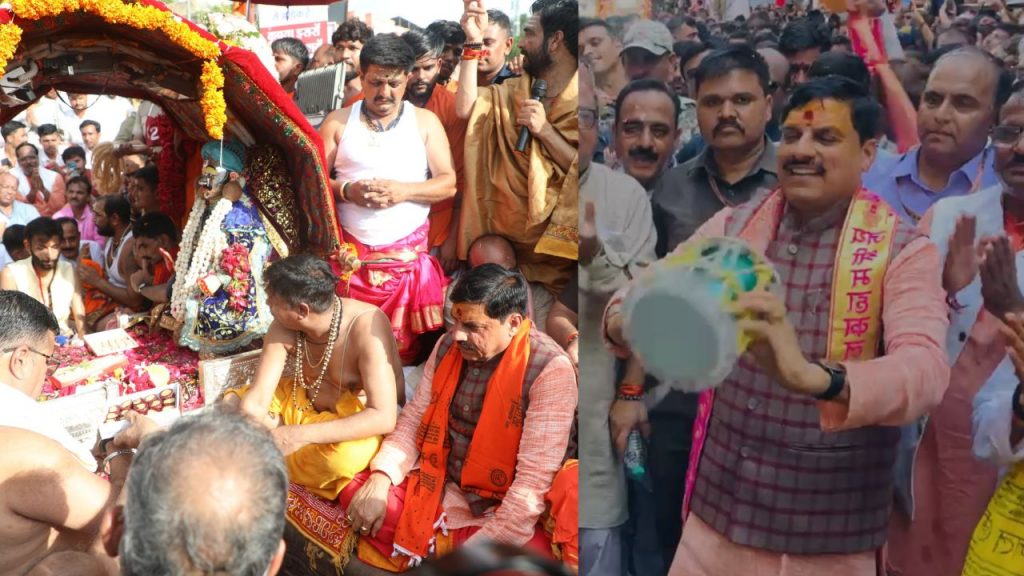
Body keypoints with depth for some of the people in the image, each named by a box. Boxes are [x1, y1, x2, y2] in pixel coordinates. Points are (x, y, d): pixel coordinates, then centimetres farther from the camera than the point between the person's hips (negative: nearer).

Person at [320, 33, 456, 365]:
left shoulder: (425, 122, 6)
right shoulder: (338, 122, 7)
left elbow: (449, 184, 1)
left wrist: (403, 191, -15)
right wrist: (347, 191, -15)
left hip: (407, 254, 0)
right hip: (350, 254, 1)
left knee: (404, 349, 1)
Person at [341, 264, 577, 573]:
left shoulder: (550, 369, -20)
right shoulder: (448, 345, -1)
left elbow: (534, 480, -22)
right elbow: (413, 419, 7)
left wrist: (479, 551, -25)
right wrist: (380, 478, -10)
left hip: (501, 509, -5)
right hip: (438, 490, 5)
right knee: (356, 492, -9)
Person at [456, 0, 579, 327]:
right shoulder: (514, 91, 9)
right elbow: (466, 109, -7)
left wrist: (545, 130, -18)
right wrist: (473, 42, -8)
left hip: (552, 240, -4)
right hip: (503, 234, 4)